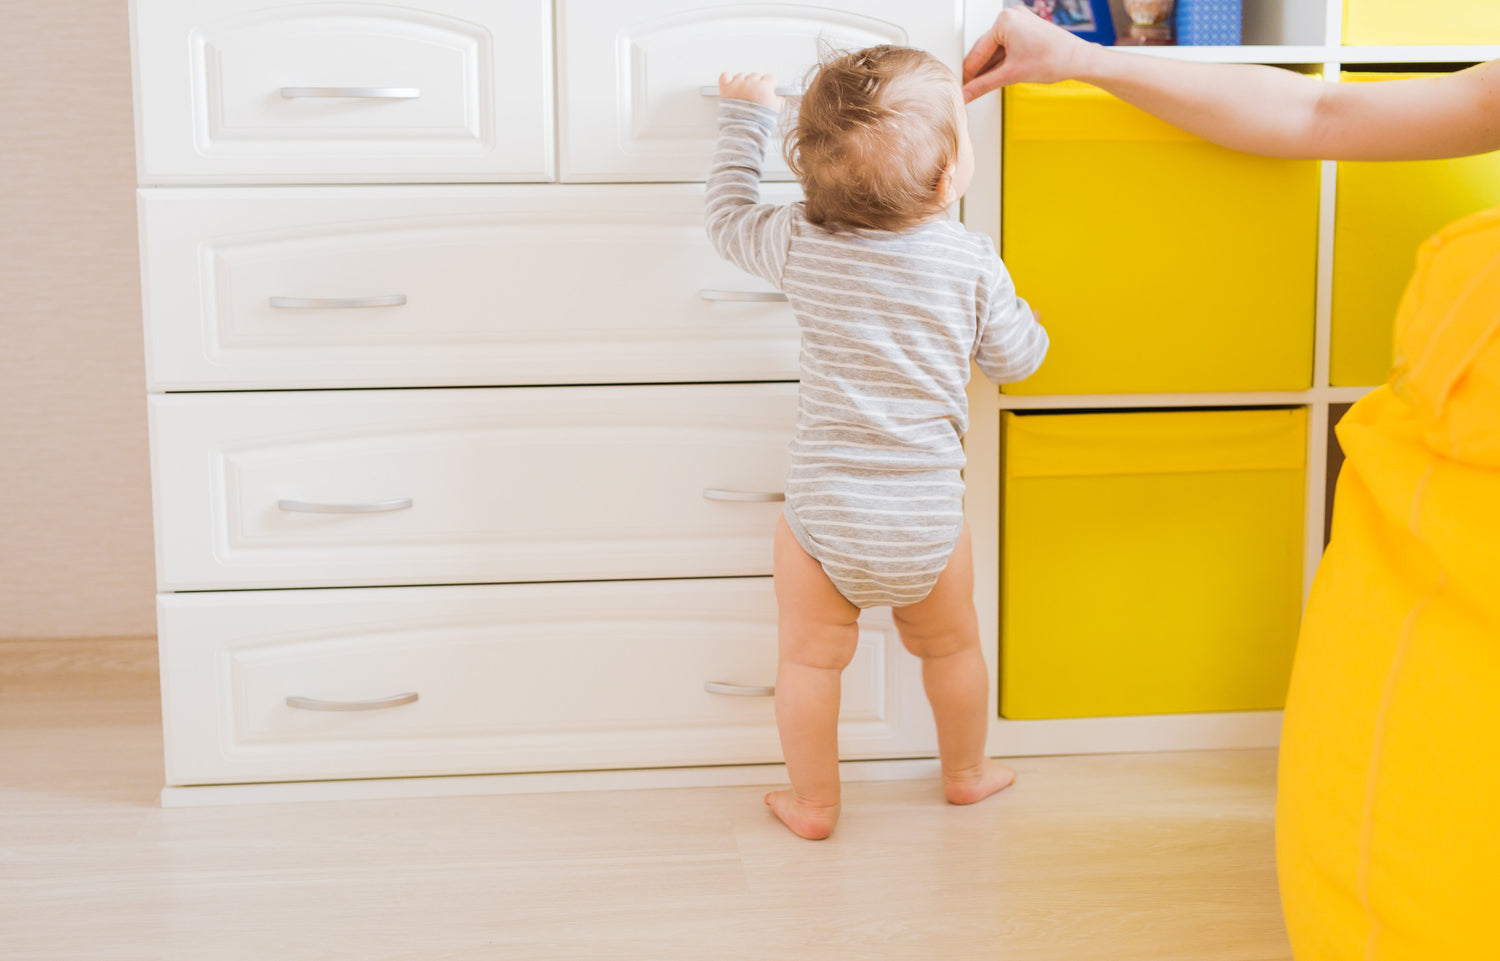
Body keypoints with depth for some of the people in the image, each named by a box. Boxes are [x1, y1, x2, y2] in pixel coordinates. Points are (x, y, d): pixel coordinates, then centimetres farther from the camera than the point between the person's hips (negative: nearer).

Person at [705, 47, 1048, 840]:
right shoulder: (972, 262, -10)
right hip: (926, 516, 1)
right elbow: (1015, 359, 4)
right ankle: (966, 773, 43)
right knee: (949, 645, 23)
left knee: (810, 656, 15)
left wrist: (745, 118, 24)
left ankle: (814, 803, 28)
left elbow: (728, 218, 11)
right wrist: (1020, 313, 27)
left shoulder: (800, 243, -9)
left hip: (823, 512, -1)